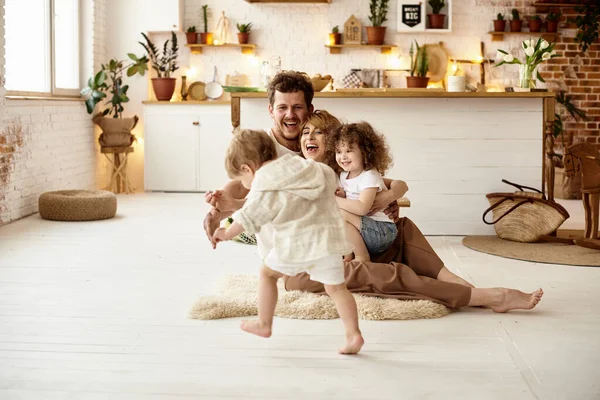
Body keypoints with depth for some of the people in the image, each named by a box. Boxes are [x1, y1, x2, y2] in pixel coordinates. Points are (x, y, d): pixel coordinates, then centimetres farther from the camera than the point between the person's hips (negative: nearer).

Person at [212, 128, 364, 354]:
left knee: (268, 273, 18)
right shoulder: (309, 168, 16)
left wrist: (226, 234, 18)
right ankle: (353, 334, -2)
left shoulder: (263, 186, -3)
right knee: (336, 287, 9)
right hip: (328, 235, 5)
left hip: (295, 244, -5)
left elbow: (247, 218, 1)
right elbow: (331, 180, 30)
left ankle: (263, 325, 24)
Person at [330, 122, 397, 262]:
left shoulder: (369, 176, -15)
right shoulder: (344, 175, 11)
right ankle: (347, 254, -4)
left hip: (383, 231, -9)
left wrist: (335, 200, -22)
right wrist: (338, 195, -6)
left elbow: (362, 208, -28)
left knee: (340, 214, -25)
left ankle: (362, 257, -15)